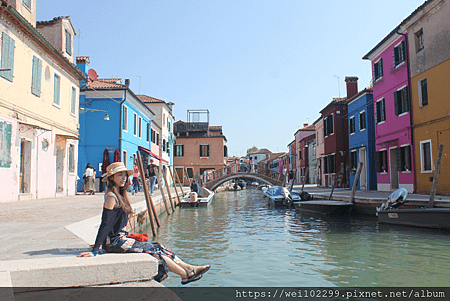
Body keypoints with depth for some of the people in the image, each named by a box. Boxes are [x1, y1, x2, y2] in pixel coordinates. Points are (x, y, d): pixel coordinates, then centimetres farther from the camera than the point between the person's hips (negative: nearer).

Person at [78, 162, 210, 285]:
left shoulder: (120, 195, 12)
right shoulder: (111, 197, -17)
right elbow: (105, 224, -21)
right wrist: (95, 251, -21)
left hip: (120, 238, 9)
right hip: (114, 242, -9)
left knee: (156, 246, 3)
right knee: (152, 249, -8)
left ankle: (188, 268, 3)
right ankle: (185, 274, -1)